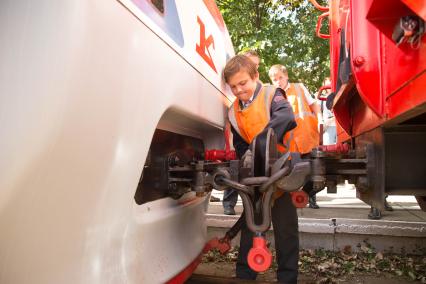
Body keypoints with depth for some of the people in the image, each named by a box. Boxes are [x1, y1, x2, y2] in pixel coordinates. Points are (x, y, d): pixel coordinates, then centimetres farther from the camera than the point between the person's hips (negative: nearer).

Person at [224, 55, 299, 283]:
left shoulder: (271, 95, -7)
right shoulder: (233, 112, 8)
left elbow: (285, 118, -28)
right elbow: (239, 145, 12)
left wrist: (260, 143, -39)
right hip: (254, 174, 5)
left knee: (285, 225, 3)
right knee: (249, 223, 12)